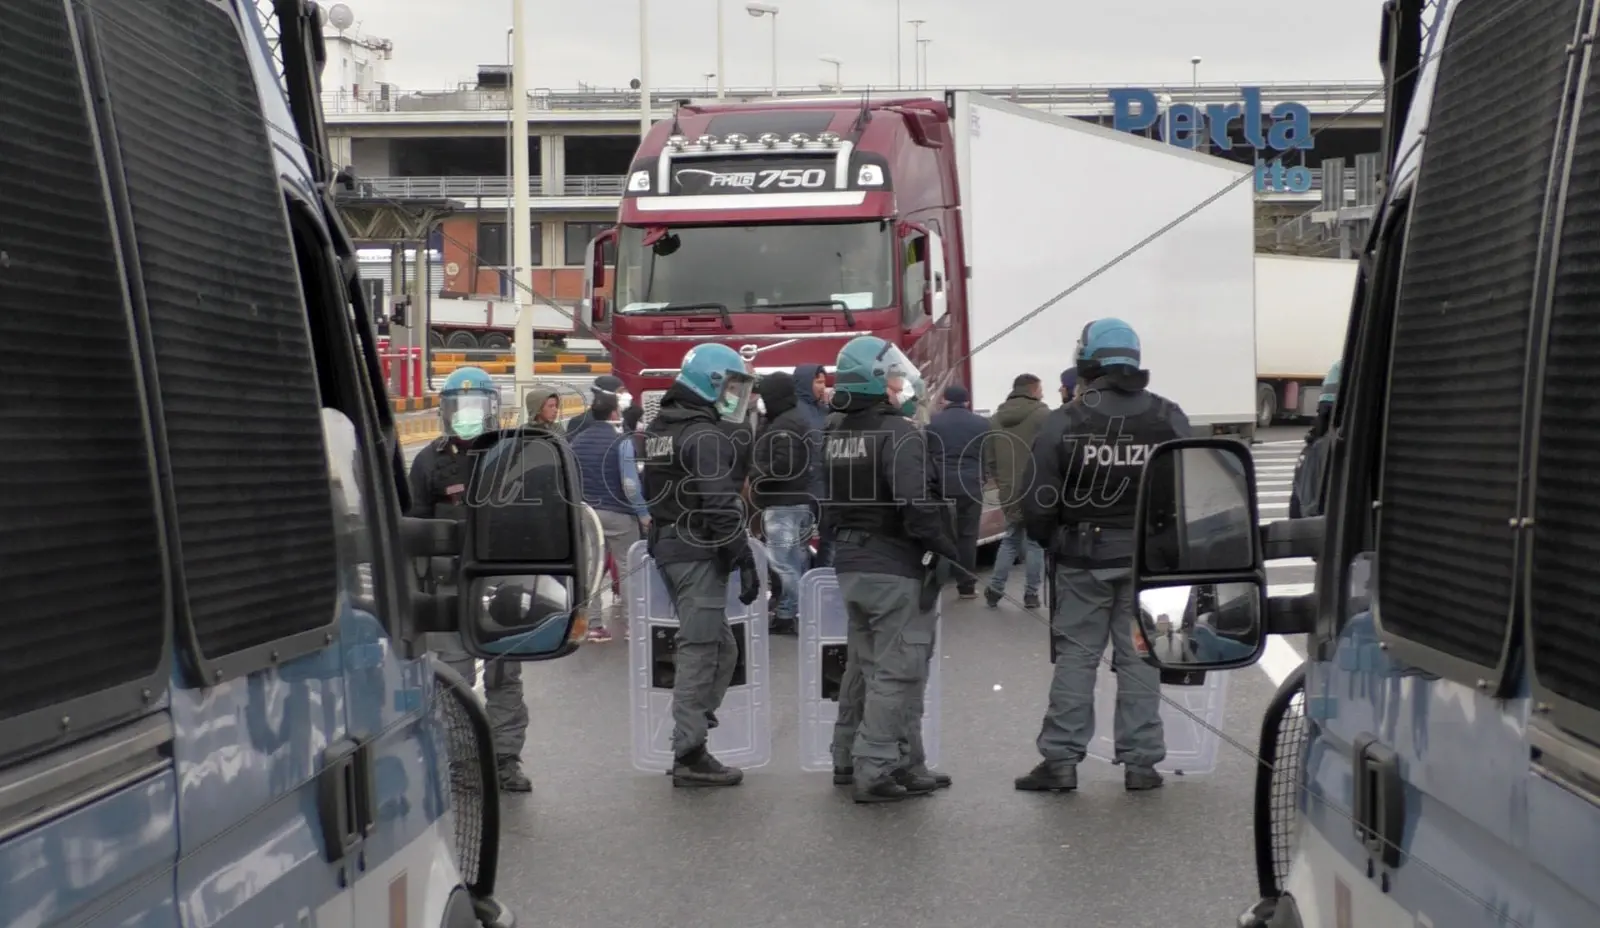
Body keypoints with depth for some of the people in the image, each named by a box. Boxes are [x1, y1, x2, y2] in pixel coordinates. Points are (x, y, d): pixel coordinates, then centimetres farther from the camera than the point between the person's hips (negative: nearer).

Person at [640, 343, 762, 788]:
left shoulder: (660, 430, 15)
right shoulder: (706, 436, -15)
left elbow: (653, 493, 22)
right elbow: (721, 506, -21)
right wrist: (745, 561, -18)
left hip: (667, 547, 10)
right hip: (699, 554, -10)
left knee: (720, 647, 17)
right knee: (700, 651, -6)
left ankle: (689, 741, 18)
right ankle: (690, 756, -5)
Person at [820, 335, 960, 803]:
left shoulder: (836, 436, 11)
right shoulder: (899, 435, -16)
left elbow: (828, 503, 16)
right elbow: (917, 504, -25)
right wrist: (947, 553, -16)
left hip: (849, 566, 9)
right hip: (896, 568, -9)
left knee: (865, 667, 18)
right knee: (897, 673, -3)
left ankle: (849, 756, 24)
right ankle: (875, 769, -4)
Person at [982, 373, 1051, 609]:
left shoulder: (996, 418, 10)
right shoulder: (1042, 415, -10)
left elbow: (988, 457, 12)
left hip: (1009, 491, 5)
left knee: (1010, 539, 17)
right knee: (1034, 541, 3)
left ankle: (995, 589, 13)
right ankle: (1031, 593, 5)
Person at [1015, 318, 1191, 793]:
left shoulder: (1064, 423, -9)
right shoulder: (1169, 419, -2)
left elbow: (1038, 501, -7)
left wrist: (1049, 542, 10)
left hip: (1082, 558, -2)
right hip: (1148, 558, 2)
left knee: (1075, 656, 6)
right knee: (1140, 657, 7)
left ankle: (1061, 759, 5)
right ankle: (1140, 761, 9)